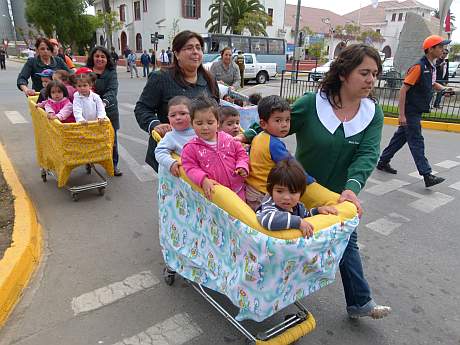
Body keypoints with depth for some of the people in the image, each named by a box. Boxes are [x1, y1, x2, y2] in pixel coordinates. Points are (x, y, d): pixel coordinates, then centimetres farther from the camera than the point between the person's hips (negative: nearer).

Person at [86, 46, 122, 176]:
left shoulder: (111, 73, -4)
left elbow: (112, 90, -18)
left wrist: (105, 102, -36)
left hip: (109, 110, -1)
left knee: (112, 139, 6)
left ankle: (114, 165, 19)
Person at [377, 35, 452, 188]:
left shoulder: (431, 67, 11)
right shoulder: (419, 67, -17)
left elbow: (432, 84, 30)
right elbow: (403, 90, -20)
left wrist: (444, 89, 8)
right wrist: (402, 114, -22)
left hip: (417, 112, 9)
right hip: (410, 112, -9)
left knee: (400, 137, 15)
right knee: (417, 142, -6)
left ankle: (383, 162, 27)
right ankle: (427, 175, -4)